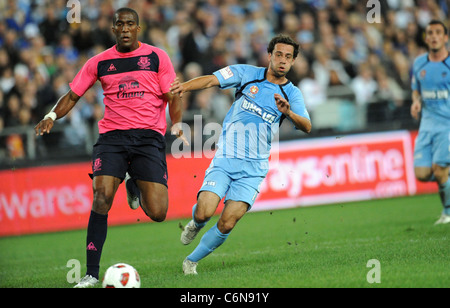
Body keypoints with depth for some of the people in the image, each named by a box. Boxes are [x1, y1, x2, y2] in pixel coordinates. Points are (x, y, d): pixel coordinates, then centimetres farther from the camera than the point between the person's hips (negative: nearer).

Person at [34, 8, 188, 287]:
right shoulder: (99, 62, 9)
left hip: (149, 136, -1)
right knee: (102, 196, -22)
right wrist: (52, 116, -2)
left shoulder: (157, 57, 5)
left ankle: (136, 186, 27)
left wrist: (178, 125, -8)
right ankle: (92, 274, -14)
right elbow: (73, 95, 14)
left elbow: (173, 97, 7)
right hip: (112, 135, 1)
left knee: (157, 212, -12)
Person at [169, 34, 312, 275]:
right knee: (204, 212, -18)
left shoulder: (292, 94, 2)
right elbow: (212, 80, -8)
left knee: (227, 225, -11)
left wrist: (289, 113, -32)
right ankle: (196, 224, 20)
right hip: (224, 159, -1)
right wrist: (185, 86, -27)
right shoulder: (247, 74, 2)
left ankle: (192, 261, 12)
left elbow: (306, 127, -11)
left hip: (252, 168, 1)